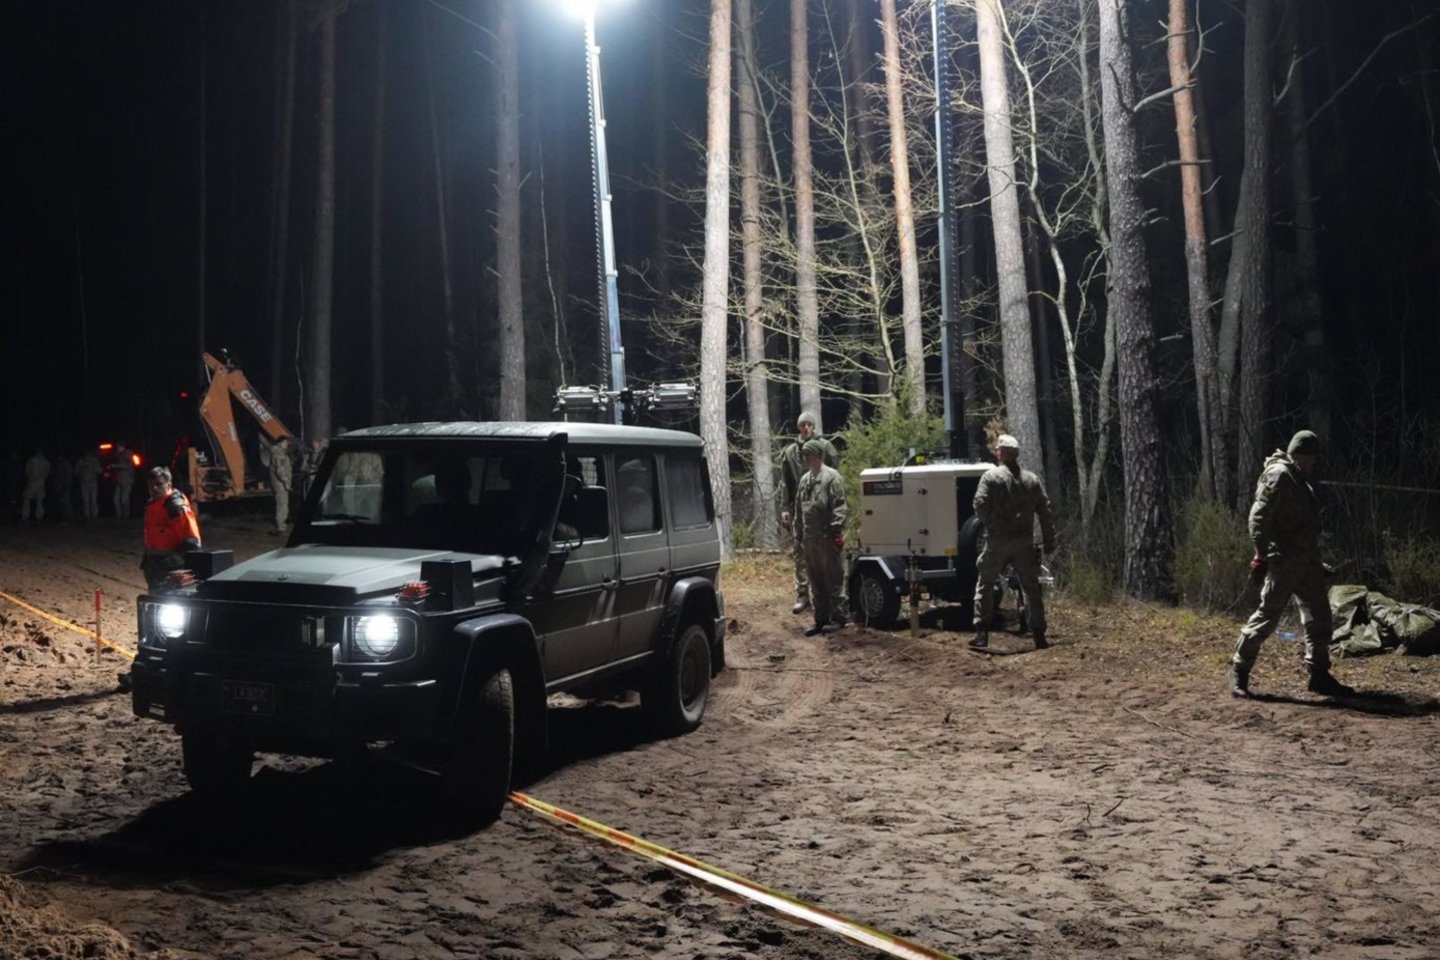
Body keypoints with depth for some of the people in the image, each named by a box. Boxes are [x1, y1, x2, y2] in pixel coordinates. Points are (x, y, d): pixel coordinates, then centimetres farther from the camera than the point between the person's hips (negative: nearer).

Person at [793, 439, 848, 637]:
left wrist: (836, 530, -18)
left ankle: (838, 617, 5)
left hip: (827, 538, -8)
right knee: (816, 582, 12)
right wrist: (799, 534, 17)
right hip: (810, 538, 8)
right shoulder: (804, 479, 16)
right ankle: (821, 619, 19)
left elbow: (839, 506, -13)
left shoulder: (831, 476, -7)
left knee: (833, 579, -2)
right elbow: (799, 509, 20)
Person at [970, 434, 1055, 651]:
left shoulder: (991, 476, -5)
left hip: (997, 542, -3)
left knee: (984, 585, 8)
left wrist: (990, 524, 7)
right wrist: (1049, 541, 11)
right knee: (1031, 587, 10)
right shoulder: (1032, 479, 7)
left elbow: (980, 505, -12)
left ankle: (982, 634, 3)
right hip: (1024, 542, 3)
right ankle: (1039, 635, 10)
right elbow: (1045, 511, 6)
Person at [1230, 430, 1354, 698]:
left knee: (1319, 616, 10)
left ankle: (1320, 676, 18)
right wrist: (1262, 555, -21)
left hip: (1306, 560, 10)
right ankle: (1239, 671, 5)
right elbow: (1258, 518, -19)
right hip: (1283, 562, -10)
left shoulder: (1299, 479, 17)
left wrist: (1315, 557, 20)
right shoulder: (1278, 476, -12)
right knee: (1267, 616, -6)